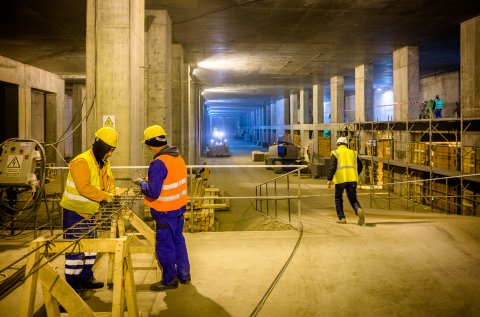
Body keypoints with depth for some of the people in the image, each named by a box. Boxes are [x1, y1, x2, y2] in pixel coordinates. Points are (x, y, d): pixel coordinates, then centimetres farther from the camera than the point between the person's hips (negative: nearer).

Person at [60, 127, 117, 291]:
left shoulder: (104, 163, 6)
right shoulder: (81, 162, -24)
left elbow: (109, 181, 10)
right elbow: (84, 188, -33)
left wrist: (111, 194, -11)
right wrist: (105, 196, -30)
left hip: (90, 212, 9)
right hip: (75, 211, -9)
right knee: (75, 248, -5)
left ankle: (86, 277, 28)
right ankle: (73, 283, 5)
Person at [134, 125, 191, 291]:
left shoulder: (159, 163, -23)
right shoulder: (178, 158, 5)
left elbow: (153, 192, -25)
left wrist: (141, 183, -8)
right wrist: (150, 182, 12)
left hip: (165, 212, -9)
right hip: (179, 208, 9)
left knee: (164, 245, 4)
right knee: (178, 241, 20)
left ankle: (169, 280, 15)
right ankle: (183, 274, 31)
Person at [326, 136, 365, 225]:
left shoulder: (335, 153, 5)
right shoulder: (353, 153, 17)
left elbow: (332, 166, -9)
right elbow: (360, 166, 17)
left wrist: (329, 179, -12)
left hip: (340, 179, -3)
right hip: (352, 179, 3)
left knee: (338, 198, 15)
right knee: (353, 199, 8)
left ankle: (342, 218, 11)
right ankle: (359, 210, -22)